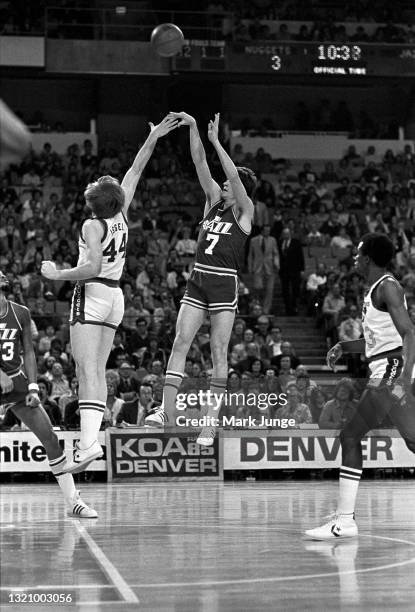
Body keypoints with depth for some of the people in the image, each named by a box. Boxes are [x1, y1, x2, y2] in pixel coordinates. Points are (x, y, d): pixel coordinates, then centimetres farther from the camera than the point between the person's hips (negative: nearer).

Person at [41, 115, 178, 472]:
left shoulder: (93, 226, -13)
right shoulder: (122, 215, 5)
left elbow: (93, 267, -23)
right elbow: (136, 169, 15)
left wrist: (57, 274, -12)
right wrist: (153, 138, 18)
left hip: (92, 294, -7)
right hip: (115, 295, 7)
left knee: (88, 371, -15)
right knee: (98, 372, 7)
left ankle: (88, 442, -25)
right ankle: (91, 438, 1)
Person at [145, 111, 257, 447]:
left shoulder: (245, 211, -1)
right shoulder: (215, 200, 13)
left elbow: (234, 175, -15)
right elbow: (200, 163, 5)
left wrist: (215, 140, -18)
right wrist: (193, 128, -5)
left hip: (225, 284, -5)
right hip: (198, 279, 5)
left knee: (219, 351, -3)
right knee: (180, 342, -6)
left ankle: (211, 419, -1)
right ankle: (166, 410, -10)